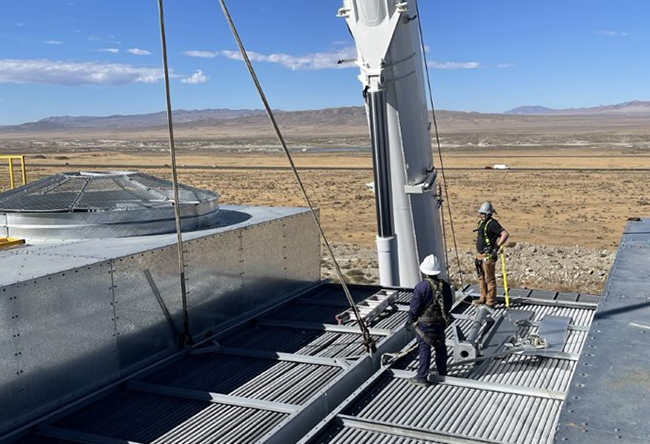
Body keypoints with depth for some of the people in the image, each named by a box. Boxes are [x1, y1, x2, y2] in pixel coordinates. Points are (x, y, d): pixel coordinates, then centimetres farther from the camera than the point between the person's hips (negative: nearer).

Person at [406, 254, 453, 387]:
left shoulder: (421, 287, -21)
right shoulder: (445, 285, -3)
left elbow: (414, 308, -15)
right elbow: (449, 305, 8)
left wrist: (410, 321, 0)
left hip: (424, 323, -5)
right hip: (440, 322, 5)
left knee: (424, 349, 2)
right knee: (440, 347, 18)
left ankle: (422, 377, 6)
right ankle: (443, 373, 31)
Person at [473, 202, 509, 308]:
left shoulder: (492, 223, -15)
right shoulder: (481, 222, 13)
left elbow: (505, 234, -25)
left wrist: (497, 247, -27)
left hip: (488, 256, -10)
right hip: (480, 255, 10)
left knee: (489, 279, -3)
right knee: (481, 277, 18)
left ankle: (491, 302, 3)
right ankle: (483, 298, 30)